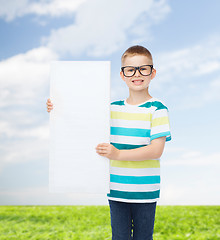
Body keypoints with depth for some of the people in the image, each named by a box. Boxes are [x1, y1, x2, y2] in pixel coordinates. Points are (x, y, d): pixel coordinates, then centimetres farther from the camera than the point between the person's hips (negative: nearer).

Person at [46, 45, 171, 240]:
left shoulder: (157, 109, -6)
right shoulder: (113, 108, 7)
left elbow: (156, 150, -15)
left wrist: (118, 154, -25)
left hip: (145, 192, -3)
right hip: (116, 189, 3)